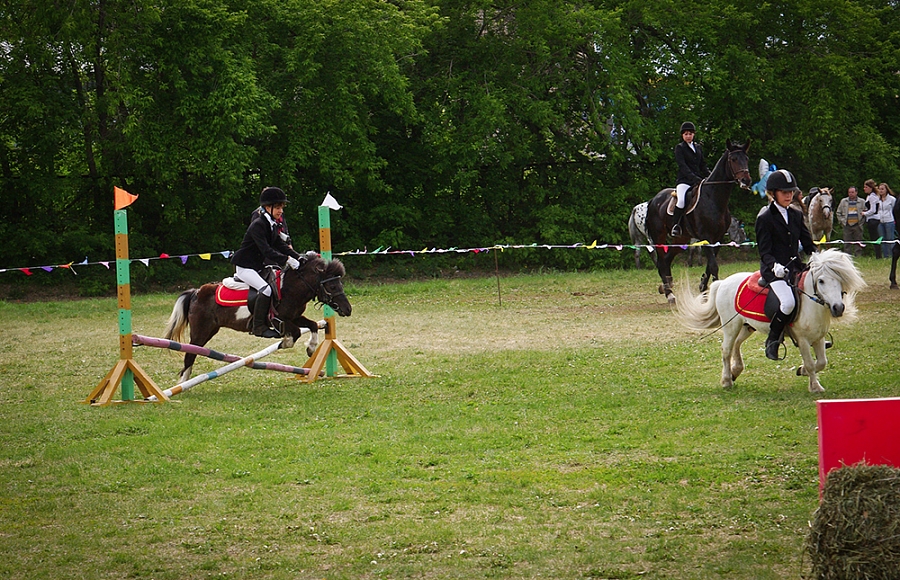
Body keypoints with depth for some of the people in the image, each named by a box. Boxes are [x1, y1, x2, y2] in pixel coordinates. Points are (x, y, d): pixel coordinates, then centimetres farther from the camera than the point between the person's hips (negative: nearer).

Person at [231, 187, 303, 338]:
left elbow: (281, 245, 7)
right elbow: (266, 250, -30)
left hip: (258, 266, 10)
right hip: (244, 267, -10)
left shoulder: (272, 225, 10)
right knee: (266, 288, -28)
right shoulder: (258, 225, -21)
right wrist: (286, 259, -37)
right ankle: (258, 326, -20)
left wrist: (299, 258, -7)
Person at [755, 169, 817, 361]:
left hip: (794, 266, 7)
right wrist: (774, 266, -30)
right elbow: (765, 252, -10)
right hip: (774, 270, -7)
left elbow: (808, 243, 13)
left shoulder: (796, 215, 14)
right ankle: (772, 341, -11)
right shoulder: (765, 219, -4)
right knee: (788, 302, -30)